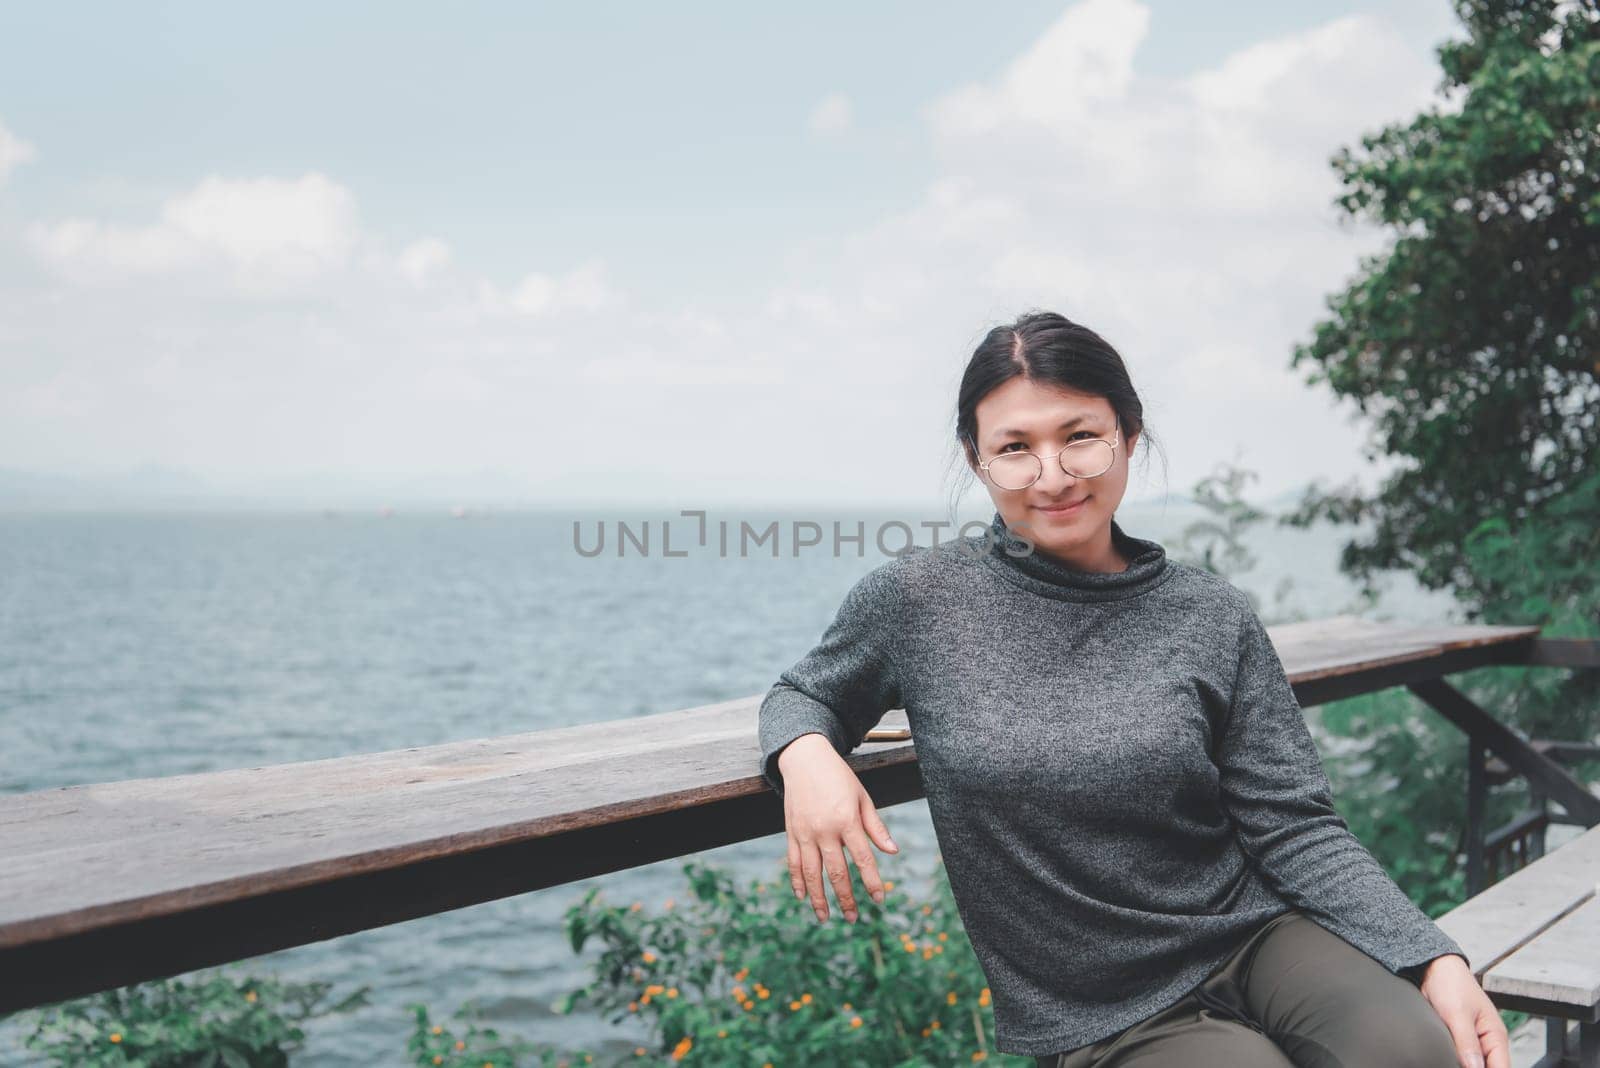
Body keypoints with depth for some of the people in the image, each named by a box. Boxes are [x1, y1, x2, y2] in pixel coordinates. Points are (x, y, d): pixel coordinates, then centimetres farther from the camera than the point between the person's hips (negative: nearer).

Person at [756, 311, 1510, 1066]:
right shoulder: (917, 601, -3)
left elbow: (1295, 830, -2)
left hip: (1252, 935, 2)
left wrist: (1435, 958, -16)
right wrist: (805, 754, -11)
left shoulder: (1210, 617, 0)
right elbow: (802, 695, 14)